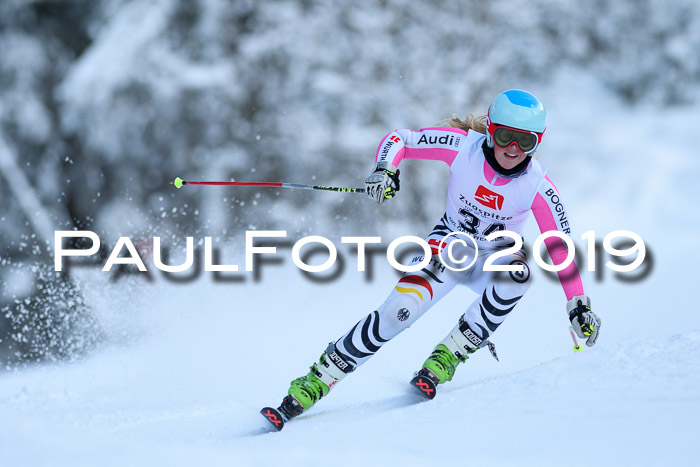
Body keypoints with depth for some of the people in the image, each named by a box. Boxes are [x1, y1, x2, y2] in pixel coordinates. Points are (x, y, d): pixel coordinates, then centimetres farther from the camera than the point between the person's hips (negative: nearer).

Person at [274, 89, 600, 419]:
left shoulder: (537, 187, -22)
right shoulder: (463, 145, -22)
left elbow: (560, 247, -15)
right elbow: (398, 139, -14)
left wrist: (579, 306, -18)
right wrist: (384, 170, -35)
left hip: (495, 259, 1)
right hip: (450, 244, -1)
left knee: (518, 271, -36)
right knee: (400, 311, -25)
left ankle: (449, 355, -25)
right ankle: (317, 380, -12)